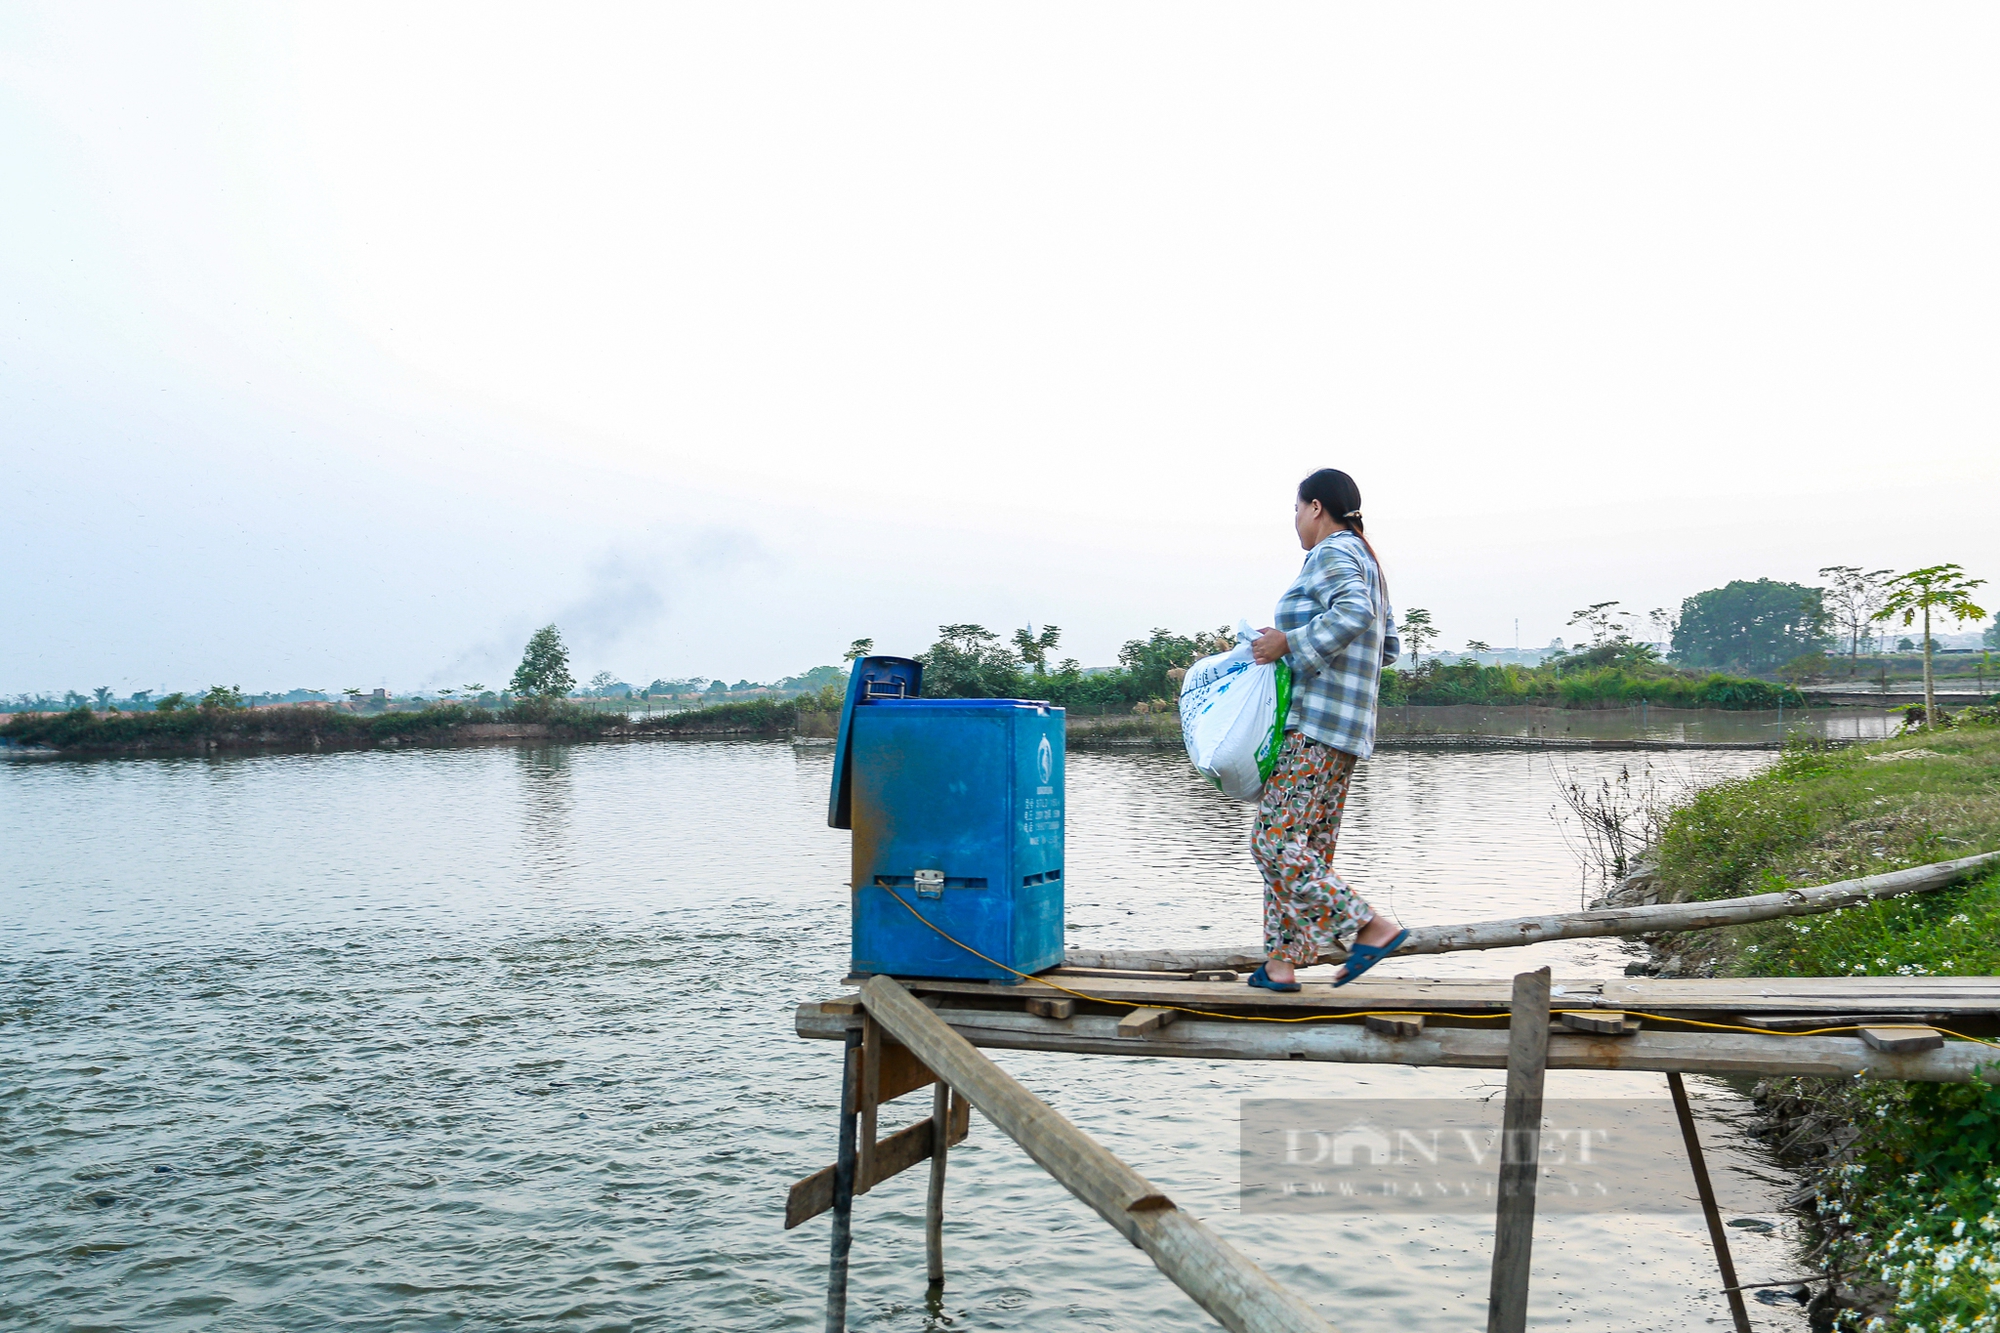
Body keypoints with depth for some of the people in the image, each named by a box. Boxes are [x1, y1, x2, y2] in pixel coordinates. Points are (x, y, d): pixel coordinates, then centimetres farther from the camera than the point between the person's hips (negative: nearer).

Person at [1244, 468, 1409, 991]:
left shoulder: (1331, 554, -9)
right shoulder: (1367, 563, 21)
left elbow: (1354, 614, -29)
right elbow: (1389, 647, 26)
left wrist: (1291, 643, -23)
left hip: (1315, 725, -11)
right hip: (1346, 730, 11)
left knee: (1275, 841, -11)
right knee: (1307, 846, 9)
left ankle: (1374, 927, -12)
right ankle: (1282, 962, 11)